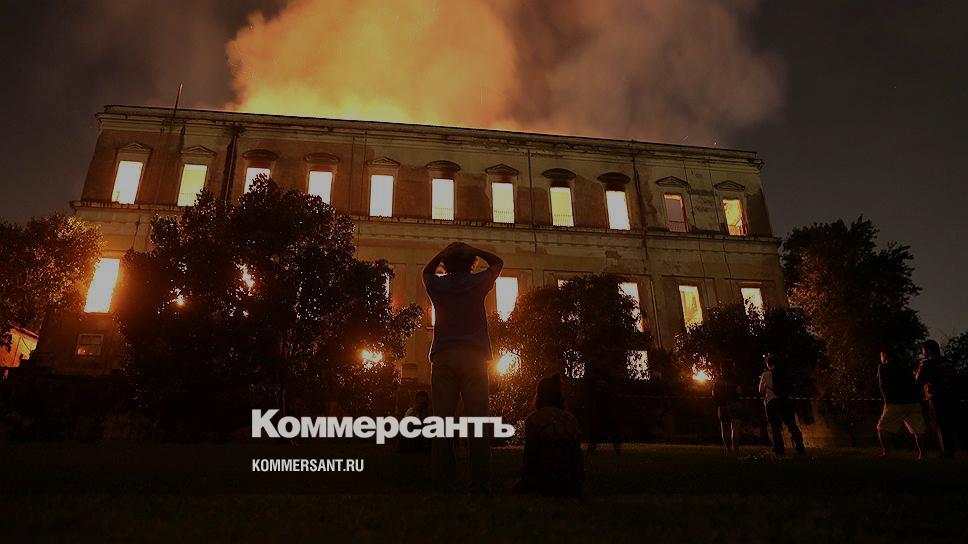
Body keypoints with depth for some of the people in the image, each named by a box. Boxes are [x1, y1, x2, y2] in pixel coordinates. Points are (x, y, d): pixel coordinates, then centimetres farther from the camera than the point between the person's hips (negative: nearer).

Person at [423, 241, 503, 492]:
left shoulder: (437, 285, 11)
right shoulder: (478, 282, 7)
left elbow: (427, 270, 36)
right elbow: (497, 262, 26)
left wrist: (445, 252, 27)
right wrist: (471, 250, 20)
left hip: (443, 357, 2)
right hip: (474, 356, -1)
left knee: (442, 419, -2)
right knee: (477, 419, -4)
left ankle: (444, 483, -4)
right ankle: (479, 482, -8)